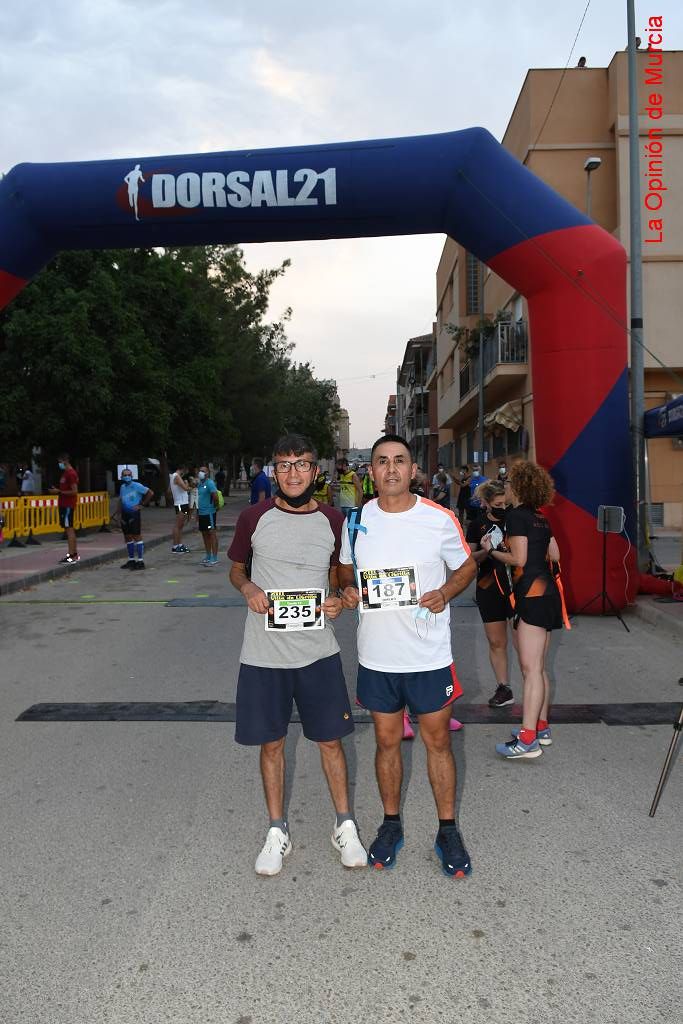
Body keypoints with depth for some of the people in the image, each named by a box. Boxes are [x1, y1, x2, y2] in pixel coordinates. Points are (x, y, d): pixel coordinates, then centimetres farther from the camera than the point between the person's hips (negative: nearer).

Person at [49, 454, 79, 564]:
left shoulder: (71, 473, -14)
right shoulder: (65, 473, 17)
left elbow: (74, 491, -20)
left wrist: (59, 492, -17)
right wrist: (57, 490, 11)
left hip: (68, 505, -10)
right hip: (64, 504, 10)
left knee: (69, 528, -10)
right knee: (69, 529, 12)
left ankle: (71, 555, -10)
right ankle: (74, 554, 18)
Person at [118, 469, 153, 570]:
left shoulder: (136, 486, -8)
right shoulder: (122, 487, 13)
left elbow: (150, 493, -9)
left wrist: (142, 504, -8)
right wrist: (120, 513, 14)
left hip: (134, 513, -8)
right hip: (125, 514, 8)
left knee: (137, 537, -8)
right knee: (127, 538, 12)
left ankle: (140, 561, -6)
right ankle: (131, 560, 22)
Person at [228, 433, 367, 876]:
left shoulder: (333, 520, 0)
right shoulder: (254, 518, -4)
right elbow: (236, 569, 9)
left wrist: (337, 600, -7)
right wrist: (248, 588, -12)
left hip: (318, 651, 1)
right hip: (263, 653, 0)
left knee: (331, 739, 10)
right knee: (272, 743, 11)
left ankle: (345, 826, 30)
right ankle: (277, 831, 30)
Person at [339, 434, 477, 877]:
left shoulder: (440, 519, -8)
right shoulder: (357, 520, -1)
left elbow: (467, 565, 5)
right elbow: (345, 568, 14)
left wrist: (445, 593, -14)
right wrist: (348, 589, -8)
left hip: (429, 656, -2)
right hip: (376, 655, 2)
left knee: (438, 741, 9)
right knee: (387, 741, 15)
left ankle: (448, 830, 28)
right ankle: (391, 824, 34)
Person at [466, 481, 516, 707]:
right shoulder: (478, 525, 2)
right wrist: (484, 551, -15)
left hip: (516, 586, -2)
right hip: (489, 589, 2)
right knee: (496, 642, 10)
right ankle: (503, 689, 22)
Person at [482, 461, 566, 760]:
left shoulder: (516, 516, -11)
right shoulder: (541, 518, 14)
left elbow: (518, 559, -15)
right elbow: (555, 555, 16)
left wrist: (491, 550, -2)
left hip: (532, 595, -9)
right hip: (547, 593, 9)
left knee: (530, 668, -10)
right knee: (538, 668, 15)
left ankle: (528, 739, -8)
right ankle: (541, 727, 24)